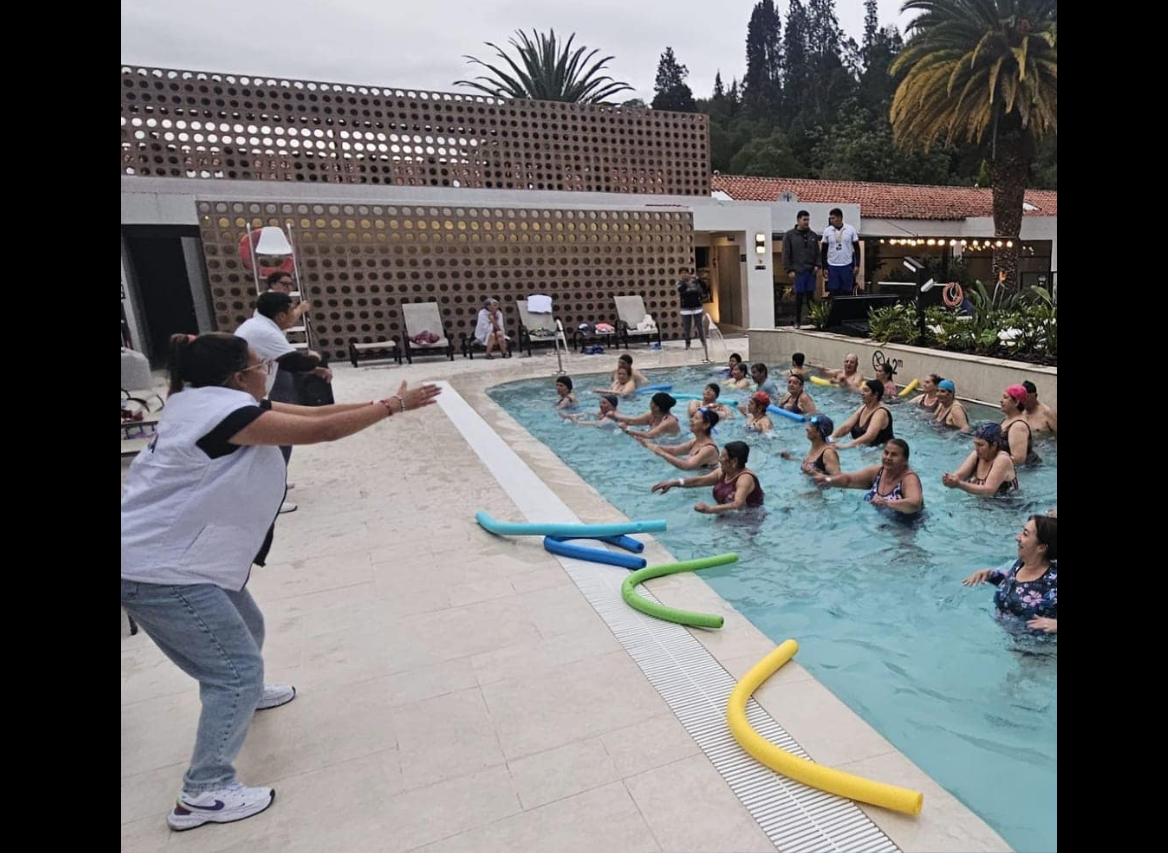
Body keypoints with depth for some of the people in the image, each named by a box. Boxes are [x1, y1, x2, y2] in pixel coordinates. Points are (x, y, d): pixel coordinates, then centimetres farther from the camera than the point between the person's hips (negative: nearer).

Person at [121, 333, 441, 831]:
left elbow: (312, 413, 5)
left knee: (245, 629, 27)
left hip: (177, 556, 10)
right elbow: (322, 431, -24)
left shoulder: (213, 401, 8)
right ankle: (204, 794, 9)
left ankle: (239, 693, 55)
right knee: (239, 669, -3)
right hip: (161, 572, -10)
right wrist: (391, 407, -13)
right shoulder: (225, 409, -23)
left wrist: (384, 404, 0)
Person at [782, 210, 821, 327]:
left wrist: (817, 265, 0)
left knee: (811, 296, 4)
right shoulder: (789, 235, 0)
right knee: (799, 296, 1)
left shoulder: (813, 235, 12)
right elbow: (786, 254, -3)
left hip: (811, 271, 3)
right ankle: (798, 321, 9)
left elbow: (817, 252, 15)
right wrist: (789, 270, -9)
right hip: (798, 272, -3)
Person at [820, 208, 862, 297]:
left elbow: (857, 248, 4)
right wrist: (824, 267, 2)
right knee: (834, 292, 1)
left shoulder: (851, 230, -1)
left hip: (847, 266, 0)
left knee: (847, 292, 4)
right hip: (832, 266, 0)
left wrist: (857, 265, -2)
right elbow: (824, 250, 6)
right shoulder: (827, 231, 1)